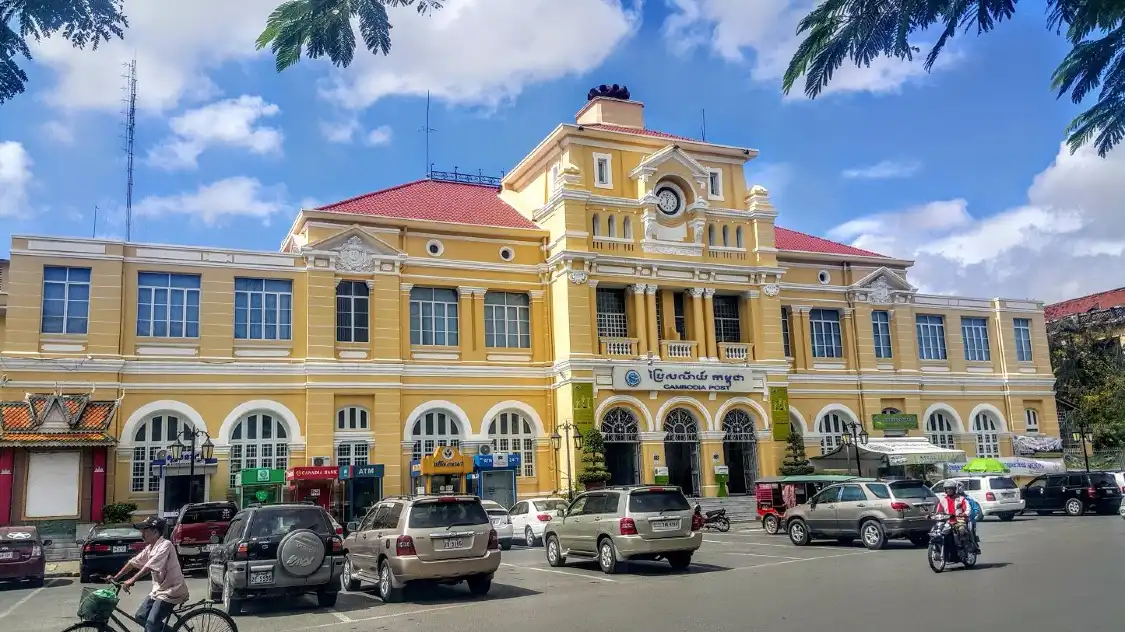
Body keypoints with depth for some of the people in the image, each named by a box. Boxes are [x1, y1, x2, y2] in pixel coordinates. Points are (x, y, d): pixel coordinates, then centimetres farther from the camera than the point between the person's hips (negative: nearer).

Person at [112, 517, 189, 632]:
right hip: (159, 589, 9)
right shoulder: (149, 548, 7)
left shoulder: (165, 545, -21)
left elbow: (150, 566, -30)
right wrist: (115, 578, 8)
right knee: (141, 617, 10)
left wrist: (132, 580, -36)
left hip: (171, 591, -9)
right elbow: (133, 563, 12)